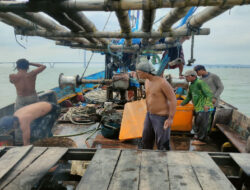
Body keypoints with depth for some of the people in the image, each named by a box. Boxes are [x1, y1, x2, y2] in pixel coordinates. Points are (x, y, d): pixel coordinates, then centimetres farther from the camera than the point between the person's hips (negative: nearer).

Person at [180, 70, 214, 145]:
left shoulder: (200, 83, -13)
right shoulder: (191, 86, 15)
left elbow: (209, 94, -19)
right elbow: (189, 97, 28)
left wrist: (207, 104, -30)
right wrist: (181, 104, 27)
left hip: (204, 108, -9)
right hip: (198, 108, 9)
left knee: (202, 124, -6)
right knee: (197, 123, 14)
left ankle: (201, 140, 3)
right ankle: (197, 138, 26)